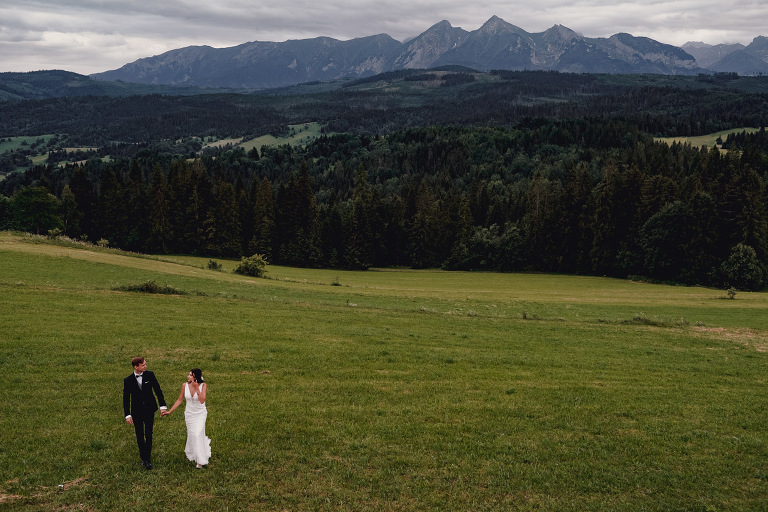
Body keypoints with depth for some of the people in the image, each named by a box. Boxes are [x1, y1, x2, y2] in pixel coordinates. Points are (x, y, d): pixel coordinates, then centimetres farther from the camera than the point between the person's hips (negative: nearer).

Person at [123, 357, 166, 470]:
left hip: (149, 410, 0)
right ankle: (143, 457, 27)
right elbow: (126, 398, -4)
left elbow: (158, 390, -1)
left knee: (148, 435, 0)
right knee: (139, 436, 11)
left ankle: (148, 459, 14)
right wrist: (127, 415, -8)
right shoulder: (128, 380, -9)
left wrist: (162, 406, -4)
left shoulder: (150, 375, -7)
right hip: (137, 412, 0)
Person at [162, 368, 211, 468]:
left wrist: (196, 388, -30)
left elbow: (202, 400, -27)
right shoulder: (185, 385, -8)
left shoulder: (203, 385, -17)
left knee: (198, 434, -12)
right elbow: (179, 400, 1)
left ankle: (200, 460, 3)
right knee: (192, 434, 10)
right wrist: (169, 411, 0)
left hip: (200, 414, -3)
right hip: (189, 414, 3)